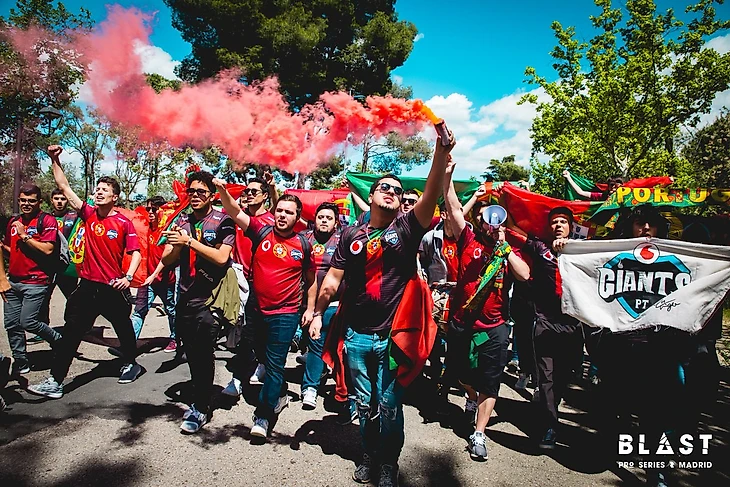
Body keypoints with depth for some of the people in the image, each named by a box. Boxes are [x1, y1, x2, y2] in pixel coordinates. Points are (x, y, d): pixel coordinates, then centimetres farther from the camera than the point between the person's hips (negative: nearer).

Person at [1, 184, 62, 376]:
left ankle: (58, 340, 15)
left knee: (28, 322, -9)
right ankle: (20, 360, 22)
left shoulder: (47, 220, -7)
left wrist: (24, 235, -13)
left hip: (36, 282, -7)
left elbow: (48, 249, -17)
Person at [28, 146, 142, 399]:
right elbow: (64, 187, 6)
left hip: (113, 287, -3)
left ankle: (131, 364, 37)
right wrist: (55, 160, 0)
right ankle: (55, 381, 9)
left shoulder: (124, 223, -7)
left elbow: (136, 252, -7)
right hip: (87, 286, 3)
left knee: (124, 328, 14)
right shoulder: (89, 214, 4)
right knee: (71, 332, 3)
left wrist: (128, 277, -19)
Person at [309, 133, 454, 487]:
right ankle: (369, 454, 37)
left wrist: (441, 153, -31)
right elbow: (333, 277, 8)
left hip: (393, 335, -2)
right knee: (365, 402, 16)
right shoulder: (352, 235, 5)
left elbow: (431, 194, -18)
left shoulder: (406, 228, -2)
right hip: (356, 334, 2)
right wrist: (318, 314, 5)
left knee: (389, 405, 8)